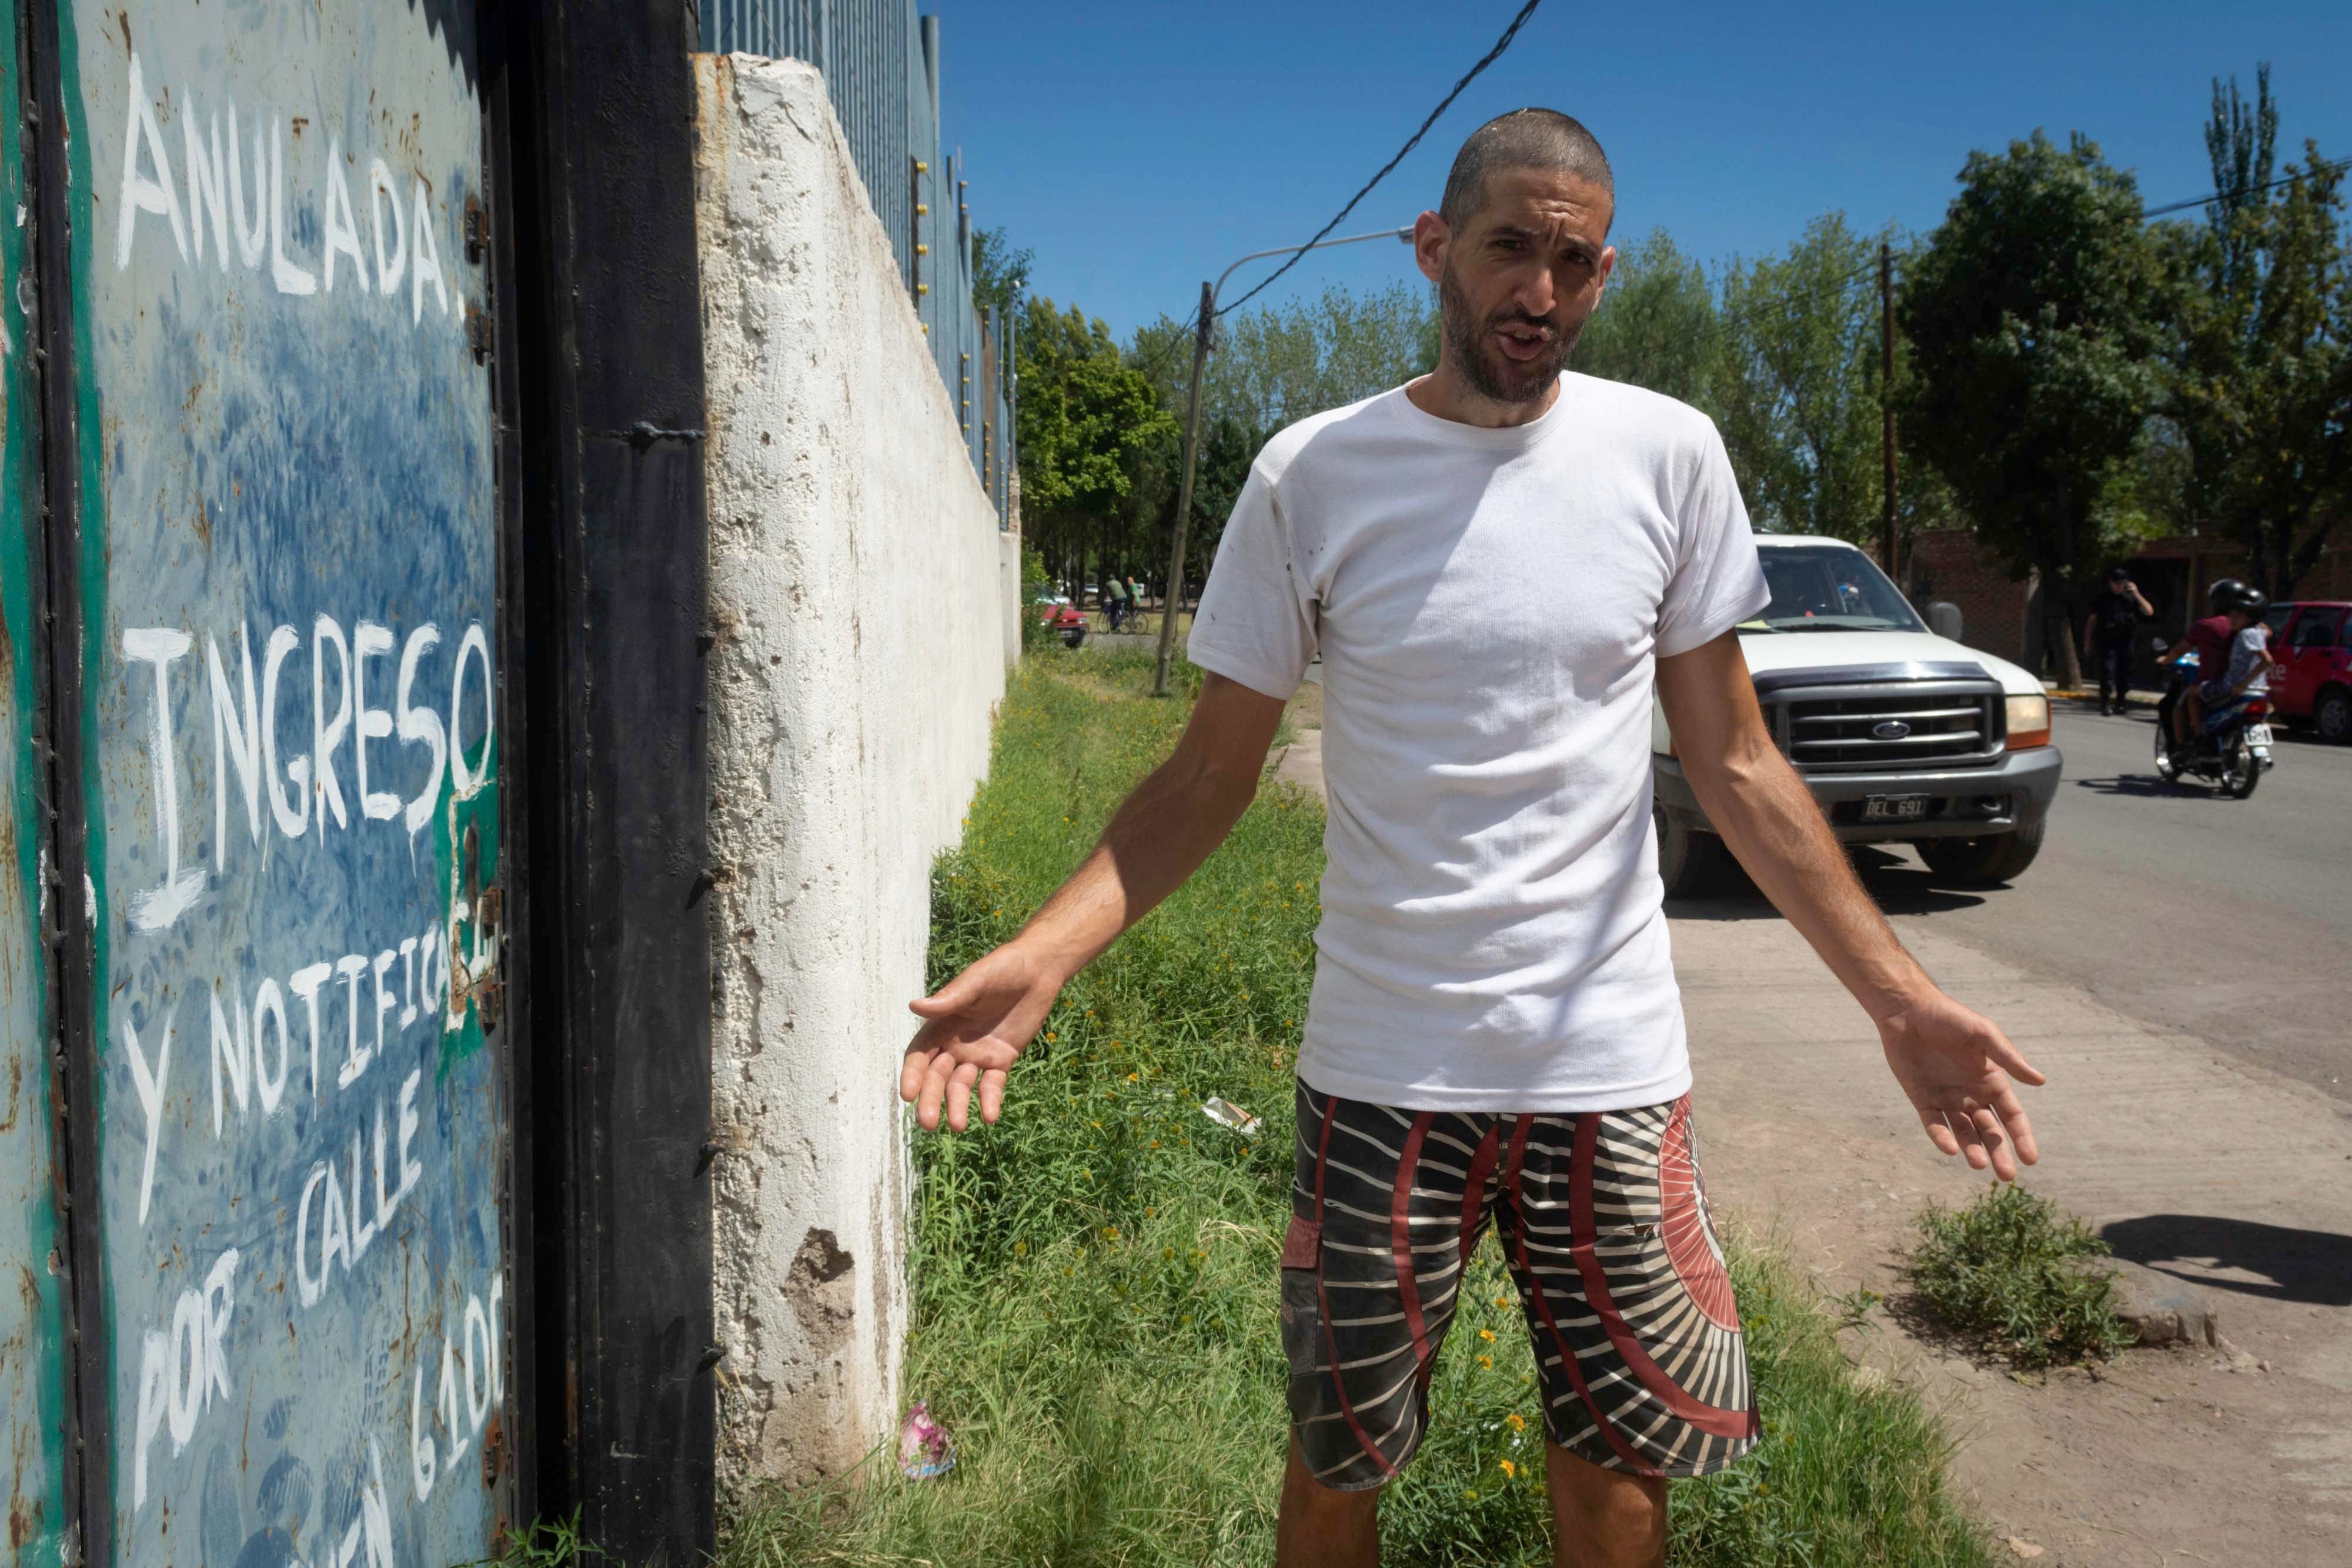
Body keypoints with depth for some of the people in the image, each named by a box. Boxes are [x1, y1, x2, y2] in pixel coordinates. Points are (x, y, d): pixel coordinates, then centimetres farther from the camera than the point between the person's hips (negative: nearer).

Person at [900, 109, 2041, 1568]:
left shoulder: (1668, 454, -1)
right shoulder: (1314, 475, -4)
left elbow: (1735, 761, 3)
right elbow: (1212, 770, 0)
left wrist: (1901, 997, -3)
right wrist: (1040, 957, -14)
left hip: (1612, 1067, 1)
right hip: (1381, 1068, -1)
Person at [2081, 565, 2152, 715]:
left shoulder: (2130, 597, 8)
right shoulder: (2103, 598, 5)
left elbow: (2149, 612, 0)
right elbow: (2092, 620, 9)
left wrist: (2137, 595, -9)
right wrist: (2087, 643, 6)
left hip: (2125, 641, 2)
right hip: (2107, 640, -2)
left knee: (2124, 672, 6)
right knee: (2107, 670, -13)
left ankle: (2121, 703, 18)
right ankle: (2105, 703, -13)